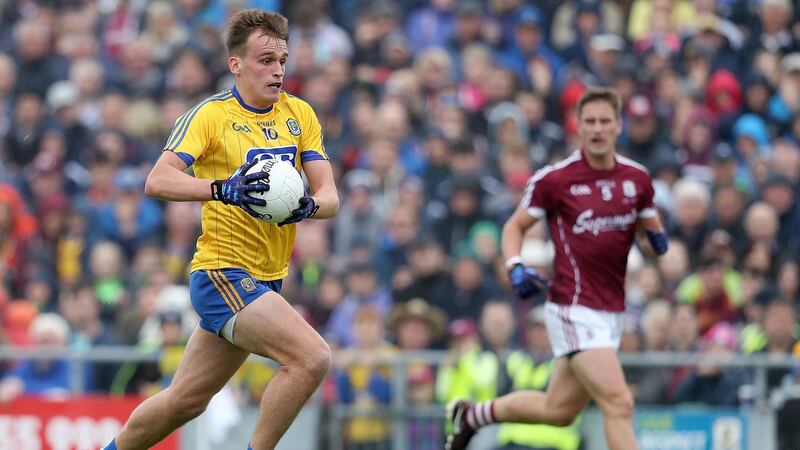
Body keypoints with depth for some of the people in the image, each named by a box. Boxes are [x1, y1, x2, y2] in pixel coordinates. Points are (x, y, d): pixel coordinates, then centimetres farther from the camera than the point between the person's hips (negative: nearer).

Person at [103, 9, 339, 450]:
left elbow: (329, 196, 4)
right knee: (311, 357, -24)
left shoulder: (300, 114, 8)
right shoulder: (211, 114, -10)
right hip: (222, 270, -7)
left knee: (185, 401, 13)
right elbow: (158, 181, -21)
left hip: (266, 280, 7)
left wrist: (308, 205, -20)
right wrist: (223, 189, -36)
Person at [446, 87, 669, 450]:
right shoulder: (554, 179, -8)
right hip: (574, 308, -7)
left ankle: (472, 415, 39)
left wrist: (656, 241, -6)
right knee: (619, 405, -18)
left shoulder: (637, 179, 6)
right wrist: (515, 267, -15)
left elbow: (649, 235, 18)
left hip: (610, 312, 7)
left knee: (558, 411, 17)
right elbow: (515, 226, 3)